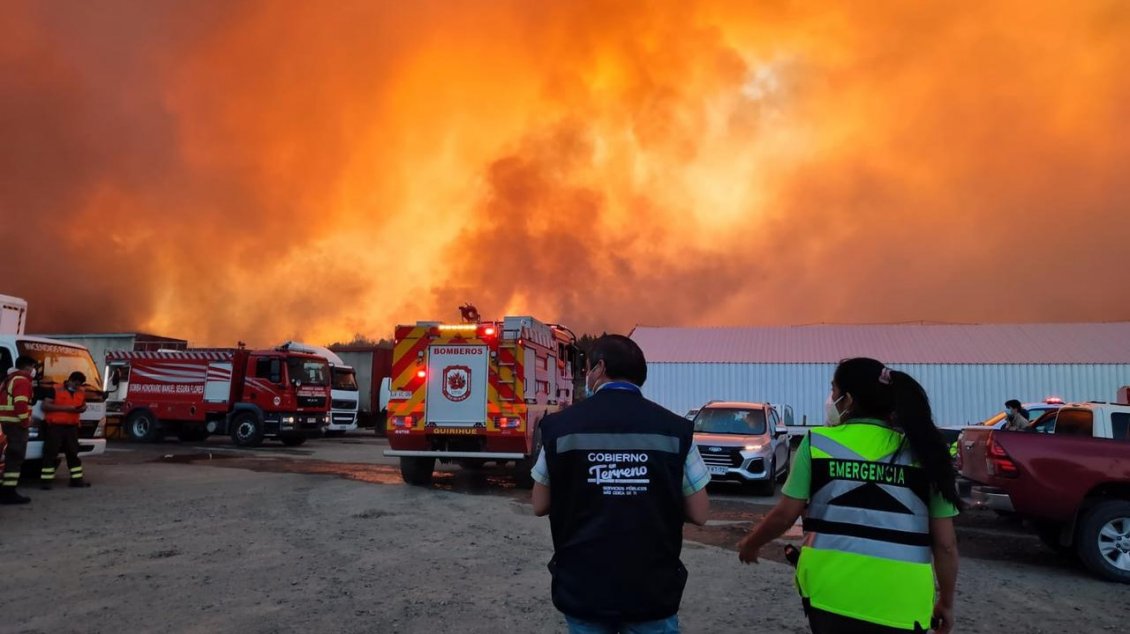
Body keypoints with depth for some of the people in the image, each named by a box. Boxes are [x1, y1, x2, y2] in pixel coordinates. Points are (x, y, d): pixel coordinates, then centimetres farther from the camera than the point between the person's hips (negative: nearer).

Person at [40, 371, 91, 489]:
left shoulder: (82, 393, 11)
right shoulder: (55, 390, -6)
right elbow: (45, 406, -11)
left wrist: (82, 409, -2)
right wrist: (65, 408, -19)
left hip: (72, 427, 5)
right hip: (55, 426, -5)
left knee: (73, 453, 10)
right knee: (50, 453, -4)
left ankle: (77, 479, 15)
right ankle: (45, 480, 1)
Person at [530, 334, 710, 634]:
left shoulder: (561, 426, -7)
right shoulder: (675, 428, -8)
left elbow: (540, 506, 1)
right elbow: (699, 514, -3)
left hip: (583, 588, 1)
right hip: (652, 590, 0)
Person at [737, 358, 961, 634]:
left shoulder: (818, 442, -1)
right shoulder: (924, 451, 2)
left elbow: (785, 514, 2)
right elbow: (945, 543, 3)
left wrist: (750, 543, 21)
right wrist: (946, 602, 18)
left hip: (830, 589, -1)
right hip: (900, 601, 1)